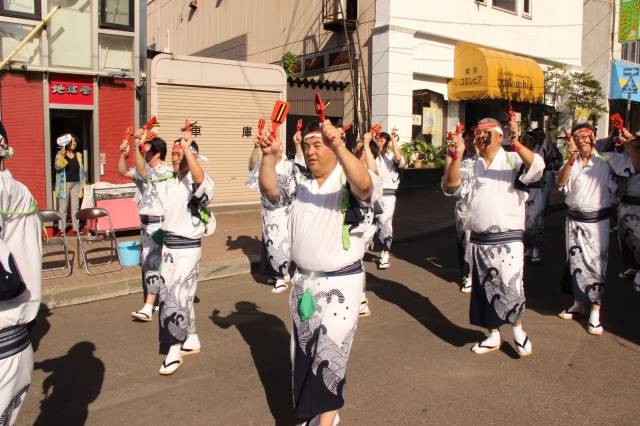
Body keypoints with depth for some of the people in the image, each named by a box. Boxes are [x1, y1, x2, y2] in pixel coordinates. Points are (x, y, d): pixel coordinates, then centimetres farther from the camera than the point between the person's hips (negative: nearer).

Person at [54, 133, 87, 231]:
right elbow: (57, 167, -15)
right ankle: (62, 228, 3)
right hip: (64, 184, -3)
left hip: (76, 184, 4)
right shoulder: (60, 154, 0)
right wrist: (62, 156, -28)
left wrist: (84, 184, 10)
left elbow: (82, 170, 14)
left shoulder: (78, 155, 11)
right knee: (63, 208, -2)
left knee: (75, 208, 5)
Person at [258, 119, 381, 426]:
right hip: (302, 280, 6)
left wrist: (338, 147, -44)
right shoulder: (298, 182, 7)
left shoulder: (349, 181, -10)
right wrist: (269, 156, -24)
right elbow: (270, 190, -7)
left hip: (341, 283, -6)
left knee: (330, 353, -4)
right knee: (304, 351, 14)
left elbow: (365, 185, -32)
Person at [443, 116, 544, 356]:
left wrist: (516, 144, -34)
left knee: (511, 289, -4)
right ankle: (494, 335, 30)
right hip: (478, 240, 4)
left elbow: (536, 167, -20)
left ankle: (518, 330, 25)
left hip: (507, 239, -4)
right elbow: (451, 185, -6)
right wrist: (457, 156, -20)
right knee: (484, 290, 12)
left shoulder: (513, 161, -1)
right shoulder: (470, 165, 9)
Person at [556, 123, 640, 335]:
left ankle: (595, 313, 4)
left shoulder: (608, 159, -3)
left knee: (596, 264, -3)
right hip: (574, 219, 4)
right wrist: (571, 161, -20)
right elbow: (561, 183, -8)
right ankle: (578, 304, 27)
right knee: (575, 262, 11)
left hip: (597, 220, -4)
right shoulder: (572, 162, 8)